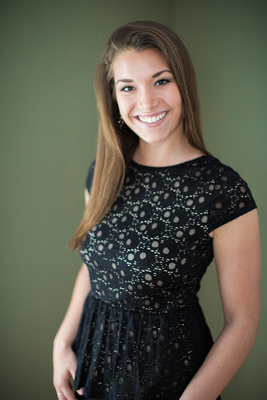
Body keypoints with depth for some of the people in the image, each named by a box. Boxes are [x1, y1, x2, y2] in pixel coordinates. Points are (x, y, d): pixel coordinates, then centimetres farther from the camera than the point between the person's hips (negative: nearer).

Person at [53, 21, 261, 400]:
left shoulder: (224, 190, -20)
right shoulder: (103, 173, -3)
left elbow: (242, 321, -15)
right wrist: (63, 342, 0)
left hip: (170, 366, -5)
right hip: (93, 355, 5)